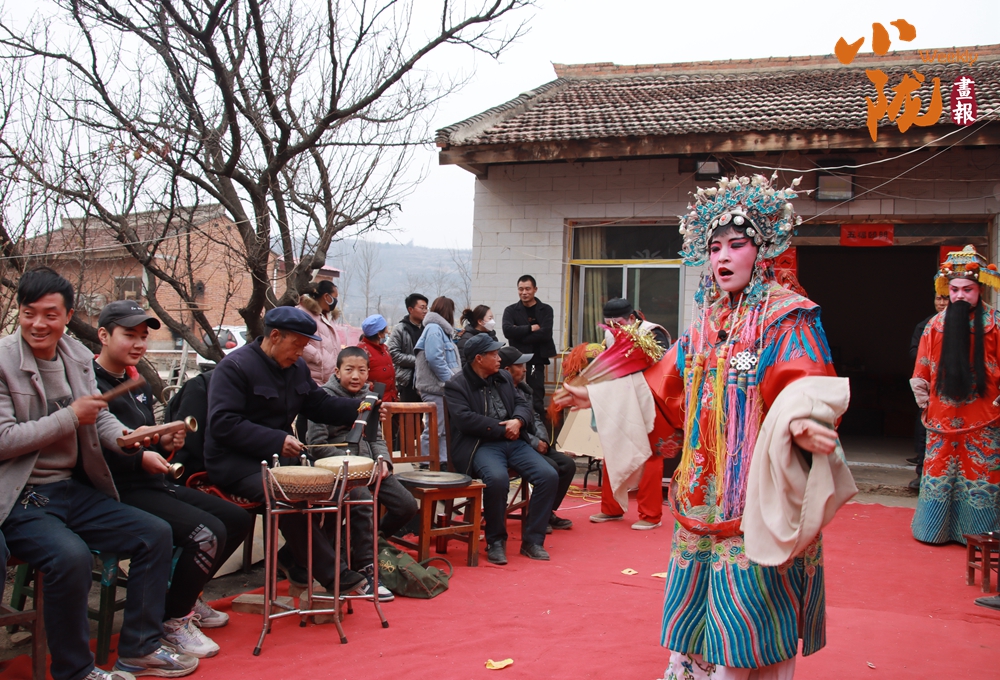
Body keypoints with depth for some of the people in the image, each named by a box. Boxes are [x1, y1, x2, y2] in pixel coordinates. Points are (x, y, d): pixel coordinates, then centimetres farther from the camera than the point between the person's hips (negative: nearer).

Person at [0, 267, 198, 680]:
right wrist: (70, 417, -16)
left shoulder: (78, 356, 9)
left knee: (155, 533, -1)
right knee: (71, 557, -32)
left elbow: (99, 417, 13)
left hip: (73, 489, 7)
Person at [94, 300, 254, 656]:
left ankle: (186, 598, 23)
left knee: (238, 519, 9)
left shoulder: (138, 384, 17)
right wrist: (139, 458, -27)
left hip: (154, 483, 10)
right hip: (119, 492, -10)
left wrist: (164, 444, 5)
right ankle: (173, 621, -3)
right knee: (207, 532, -25)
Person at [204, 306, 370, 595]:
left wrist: (358, 408, 0)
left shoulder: (297, 367, 12)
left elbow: (320, 404, 19)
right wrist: (277, 440, -27)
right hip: (236, 463, -8)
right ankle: (330, 572, -22)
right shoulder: (235, 367, -13)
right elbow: (223, 424, -21)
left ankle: (294, 557, 7)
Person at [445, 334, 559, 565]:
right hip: (482, 445, -6)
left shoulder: (504, 378, 20)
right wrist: (501, 429, -12)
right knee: (497, 479, -36)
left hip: (514, 442, 6)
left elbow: (523, 404, 15)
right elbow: (465, 419, -14)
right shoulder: (456, 385, 0)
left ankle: (532, 541, -3)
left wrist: (518, 421, -8)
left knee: (549, 476, -15)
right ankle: (496, 542, -13)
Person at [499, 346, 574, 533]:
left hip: (534, 445, 10)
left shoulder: (523, 389, 17)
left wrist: (542, 440, -1)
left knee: (568, 463, -4)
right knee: (551, 467, -25)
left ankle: (548, 512, 6)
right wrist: (535, 443, -18)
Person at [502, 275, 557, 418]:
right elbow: (507, 331, -10)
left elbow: (545, 333, -9)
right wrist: (531, 328, -9)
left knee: (537, 402, 2)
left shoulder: (545, 310, 7)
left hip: (536, 362, 0)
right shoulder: (511, 310, 8)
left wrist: (519, 334, -8)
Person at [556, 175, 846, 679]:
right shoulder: (704, 325, 12)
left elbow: (803, 393, -20)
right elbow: (663, 391, 20)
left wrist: (800, 425, -42)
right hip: (702, 498, 6)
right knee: (696, 609, 12)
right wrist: (599, 398, 22)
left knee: (748, 618, -3)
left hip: (757, 498, -6)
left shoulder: (789, 320, -7)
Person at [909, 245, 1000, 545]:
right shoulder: (936, 325, 5)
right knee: (938, 471, 8)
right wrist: (923, 399, 3)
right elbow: (922, 371, 8)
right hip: (942, 415, 3)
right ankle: (936, 528, 19)